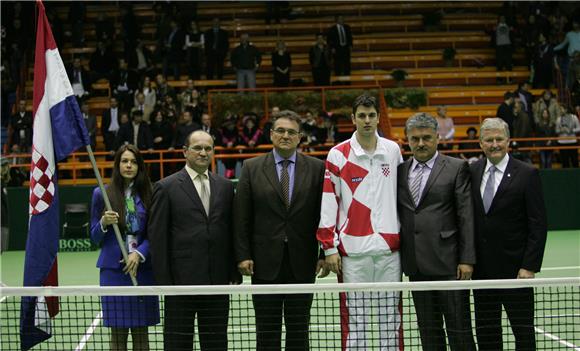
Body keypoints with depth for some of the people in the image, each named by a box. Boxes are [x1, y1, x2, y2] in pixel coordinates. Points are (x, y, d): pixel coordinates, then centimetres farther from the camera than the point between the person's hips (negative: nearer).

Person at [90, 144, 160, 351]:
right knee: (118, 332, 1)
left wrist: (139, 254, -10)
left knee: (141, 332, 5)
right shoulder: (102, 194, 4)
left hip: (142, 269, 1)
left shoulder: (148, 194, 6)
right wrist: (103, 223, -13)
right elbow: (94, 237, 8)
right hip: (114, 269, -1)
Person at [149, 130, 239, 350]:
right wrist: (163, 280, -9)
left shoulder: (225, 186, 11)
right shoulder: (166, 187, -1)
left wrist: (235, 273, 6)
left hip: (218, 281, 4)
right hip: (181, 280, -4)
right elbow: (157, 236, -4)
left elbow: (231, 231, 12)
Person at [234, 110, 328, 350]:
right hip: (265, 262, 0)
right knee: (267, 331, 5)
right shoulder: (252, 168, 4)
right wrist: (243, 256, -4)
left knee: (299, 330, 9)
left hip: (302, 263, 0)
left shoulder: (316, 168, 4)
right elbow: (242, 217, 2)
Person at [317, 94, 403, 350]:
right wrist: (329, 248, -5)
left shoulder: (393, 150, 8)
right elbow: (327, 203, -1)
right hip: (352, 249, -2)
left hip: (390, 247, 2)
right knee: (354, 317, 1)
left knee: (391, 315, 7)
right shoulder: (338, 154, 0)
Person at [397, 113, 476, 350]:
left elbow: (466, 217, -5)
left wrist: (467, 260, -10)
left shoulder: (457, 168, 0)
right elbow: (397, 214, 14)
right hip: (416, 266, 4)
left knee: (459, 329, 0)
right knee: (428, 330, 11)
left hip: (447, 262, -4)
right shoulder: (400, 170, 12)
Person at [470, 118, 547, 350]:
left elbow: (538, 225, -6)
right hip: (481, 268, 4)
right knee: (486, 331, 10)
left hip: (515, 268, -4)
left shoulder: (527, 174, -4)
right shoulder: (472, 172, 7)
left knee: (523, 331, 3)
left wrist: (530, 267, -12)